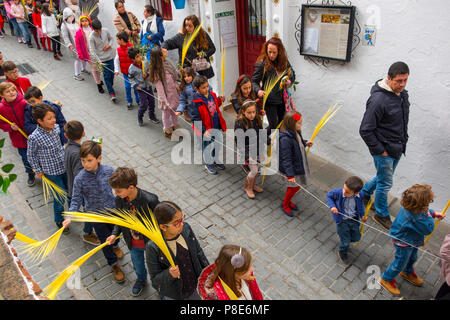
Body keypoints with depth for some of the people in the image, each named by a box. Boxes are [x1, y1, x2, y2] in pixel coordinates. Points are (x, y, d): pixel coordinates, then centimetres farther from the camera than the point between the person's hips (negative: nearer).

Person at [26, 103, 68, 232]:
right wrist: (38, 171, -2)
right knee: (60, 198, 6)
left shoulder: (56, 128, -7)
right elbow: (31, 155, -8)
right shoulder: (34, 138, -23)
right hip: (51, 172, -5)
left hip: (65, 167, 5)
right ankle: (59, 220, 32)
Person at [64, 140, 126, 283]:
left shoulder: (109, 170, -18)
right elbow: (76, 200, -15)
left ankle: (115, 246, 62)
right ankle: (114, 265, 35)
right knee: (105, 240, 10)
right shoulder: (80, 179, -22)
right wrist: (70, 217, -27)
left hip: (112, 209, 2)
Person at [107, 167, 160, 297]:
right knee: (137, 264, 32)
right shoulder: (119, 200, -19)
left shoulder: (150, 200, -36)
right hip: (133, 243, 5)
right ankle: (141, 280, 65)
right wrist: (115, 234, -13)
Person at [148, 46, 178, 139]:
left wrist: (177, 86, 11)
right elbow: (159, 87, -23)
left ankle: (175, 127, 46)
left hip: (174, 93, 7)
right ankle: (167, 131, 34)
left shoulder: (166, 62, -4)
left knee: (174, 111, 24)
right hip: (166, 95, -7)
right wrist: (164, 101, -21)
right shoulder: (157, 71, -26)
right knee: (166, 114, 14)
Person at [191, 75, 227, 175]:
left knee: (218, 143, 22)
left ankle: (216, 160, 47)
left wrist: (220, 101, -3)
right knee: (207, 146, 12)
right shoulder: (196, 101, -24)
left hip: (216, 126, 7)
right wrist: (203, 130, -29)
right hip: (206, 129, -7)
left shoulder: (212, 95, -3)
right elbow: (195, 119, -23)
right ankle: (208, 164, 37)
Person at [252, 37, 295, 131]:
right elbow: (254, 82, -13)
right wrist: (258, 90, -33)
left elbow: (293, 76, 11)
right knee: (273, 126, -1)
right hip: (269, 101, -5)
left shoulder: (284, 61, 0)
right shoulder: (261, 64, -14)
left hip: (282, 99, 5)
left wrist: (289, 81, -12)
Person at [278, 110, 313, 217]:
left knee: (294, 186, 22)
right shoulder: (285, 139, -33)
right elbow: (286, 159, -30)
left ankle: (288, 201, 46)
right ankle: (285, 204, 34)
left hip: (298, 164, 8)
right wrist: (290, 174, -27)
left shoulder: (295, 132, -5)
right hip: (291, 168, -8)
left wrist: (305, 143, -1)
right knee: (295, 186, 8)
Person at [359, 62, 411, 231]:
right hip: (384, 150, -8)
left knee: (384, 177, 22)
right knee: (386, 183, 6)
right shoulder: (378, 99, -25)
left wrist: (403, 142, 13)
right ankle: (381, 214, 27)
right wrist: (379, 150, -18)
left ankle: (364, 193, 46)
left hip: (397, 148, 8)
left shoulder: (403, 94, 3)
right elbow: (365, 130, -24)